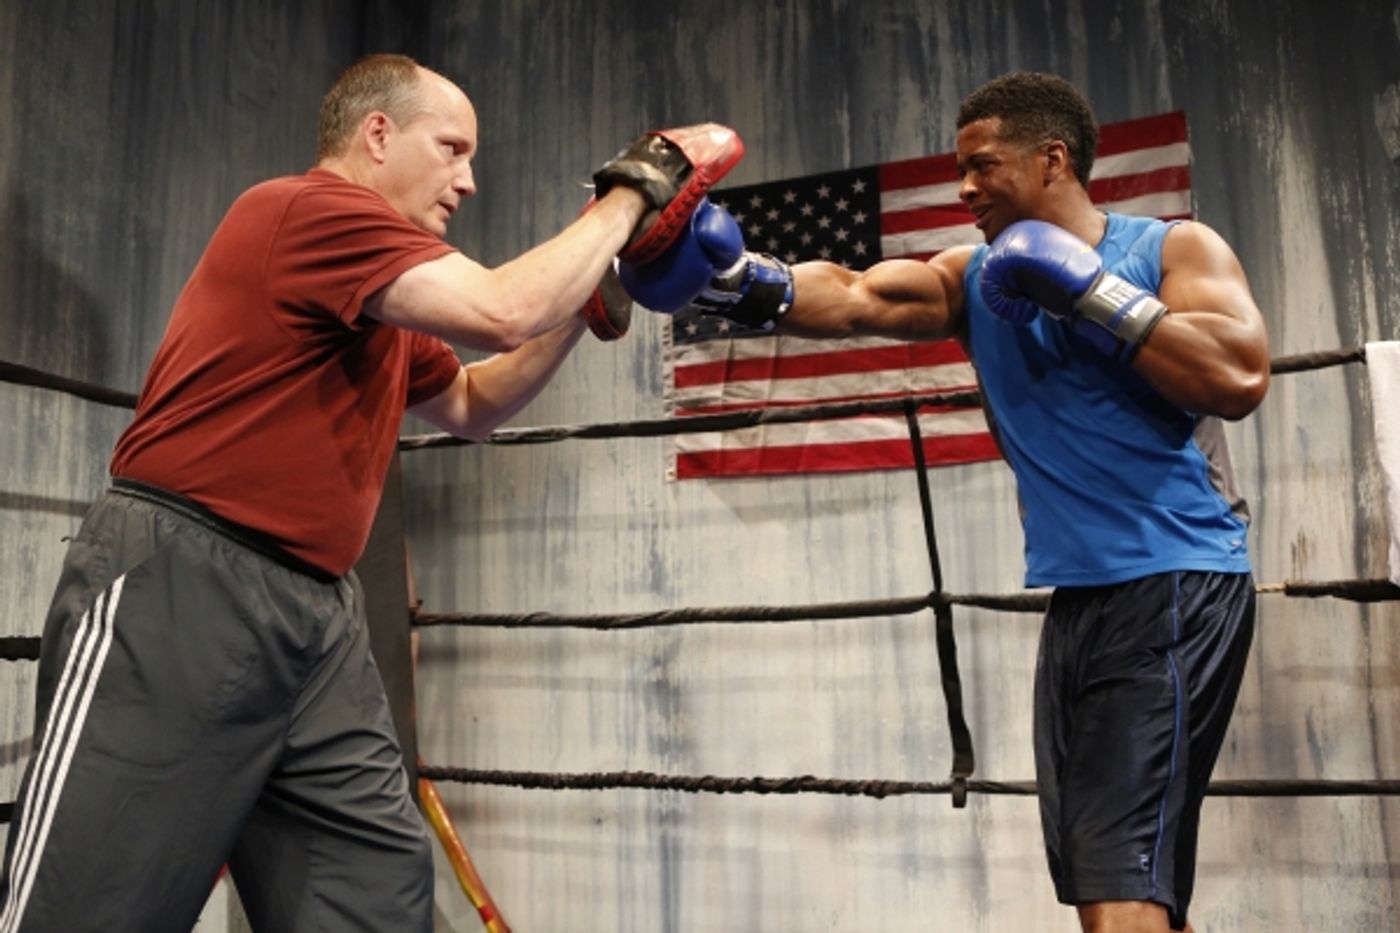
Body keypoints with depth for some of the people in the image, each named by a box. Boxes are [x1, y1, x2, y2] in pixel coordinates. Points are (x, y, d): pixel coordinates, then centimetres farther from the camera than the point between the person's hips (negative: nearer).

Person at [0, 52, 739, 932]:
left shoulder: (391, 309, 17)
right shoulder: (304, 208, -11)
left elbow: (472, 405, 29)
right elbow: (504, 311, -20)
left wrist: (580, 307, 15)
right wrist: (633, 189, -6)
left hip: (317, 611, 9)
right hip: (177, 587, -9)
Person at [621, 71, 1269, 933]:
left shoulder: (1174, 248, 0)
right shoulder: (974, 278, 10)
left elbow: (1241, 378, -16)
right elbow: (853, 297, -8)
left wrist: (1087, 288, -14)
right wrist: (736, 281, -25)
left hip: (1175, 585, -6)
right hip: (1077, 595, 6)